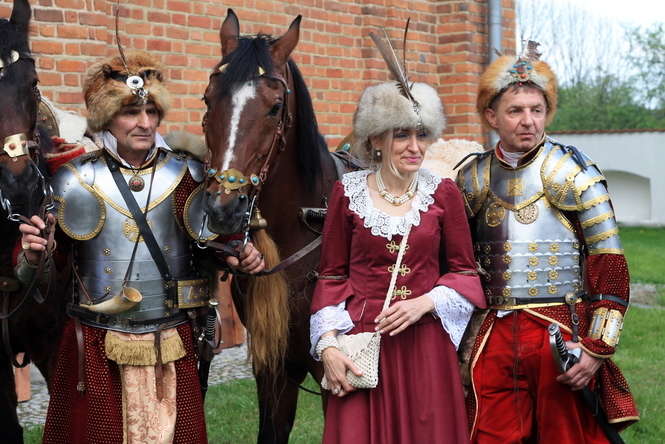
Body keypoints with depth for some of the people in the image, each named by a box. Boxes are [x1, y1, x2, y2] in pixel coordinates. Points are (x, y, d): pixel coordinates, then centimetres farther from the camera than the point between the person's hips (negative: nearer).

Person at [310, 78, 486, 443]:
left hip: (426, 342, 1)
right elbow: (332, 275, 4)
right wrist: (327, 345, -6)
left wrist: (425, 303, -12)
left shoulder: (443, 193, 1)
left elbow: (464, 272, 5)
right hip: (362, 338, 0)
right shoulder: (347, 192, 0)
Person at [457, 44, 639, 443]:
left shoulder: (572, 173, -6)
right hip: (495, 337, 3)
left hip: (564, 335, -3)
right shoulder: (474, 179, 6)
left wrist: (597, 348, -14)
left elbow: (610, 264, -9)